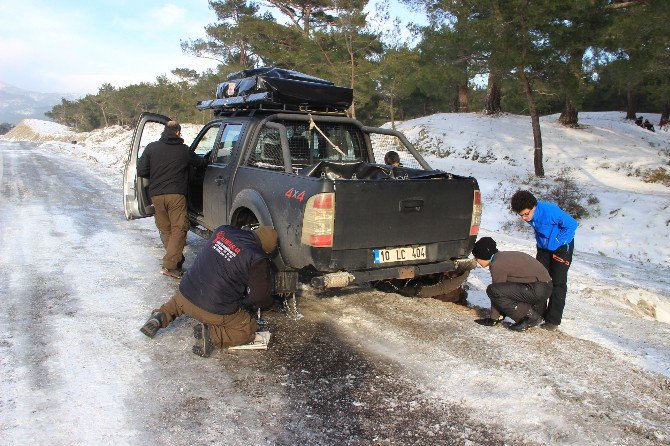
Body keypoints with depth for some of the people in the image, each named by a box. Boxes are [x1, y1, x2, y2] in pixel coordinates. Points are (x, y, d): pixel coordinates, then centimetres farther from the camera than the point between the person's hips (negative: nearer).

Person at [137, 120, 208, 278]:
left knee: (165, 230, 14)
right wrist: (206, 159, 45)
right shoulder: (184, 150, 5)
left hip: (156, 195, 2)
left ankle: (177, 260, 20)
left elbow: (141, 171, 1)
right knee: (178, 229, 0)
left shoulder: (151, 148, 6)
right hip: (176, 195, -2)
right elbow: (200, 162, 22)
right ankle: (170, 265, -7)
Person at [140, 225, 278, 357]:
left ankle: (161, 316, 13)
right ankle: (212, 334, -8)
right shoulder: (257, 259, -17)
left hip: (185, 293, 6)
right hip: (215, 311, -6)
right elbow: (261, 298, -8)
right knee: (249, 330, 13)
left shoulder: (222, 230, 1)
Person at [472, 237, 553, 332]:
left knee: (493, 291, -15)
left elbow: (496, 291, -7)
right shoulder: (503, 256, 16)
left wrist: (495, 317, 5)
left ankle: (529, 316, -5)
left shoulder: (497, 264, -13)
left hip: (538, 290, -10)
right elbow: (501, 286, 21)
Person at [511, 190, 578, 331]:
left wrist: (557, 241, -21)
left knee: (558, 282, -8)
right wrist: (540, 240, 4)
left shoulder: (550, 210, -32)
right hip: (544, 247, 7)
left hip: (562, 246, -7)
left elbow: (572, 224, -25)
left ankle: (553, 320, -4)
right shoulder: (529, 214, -10)